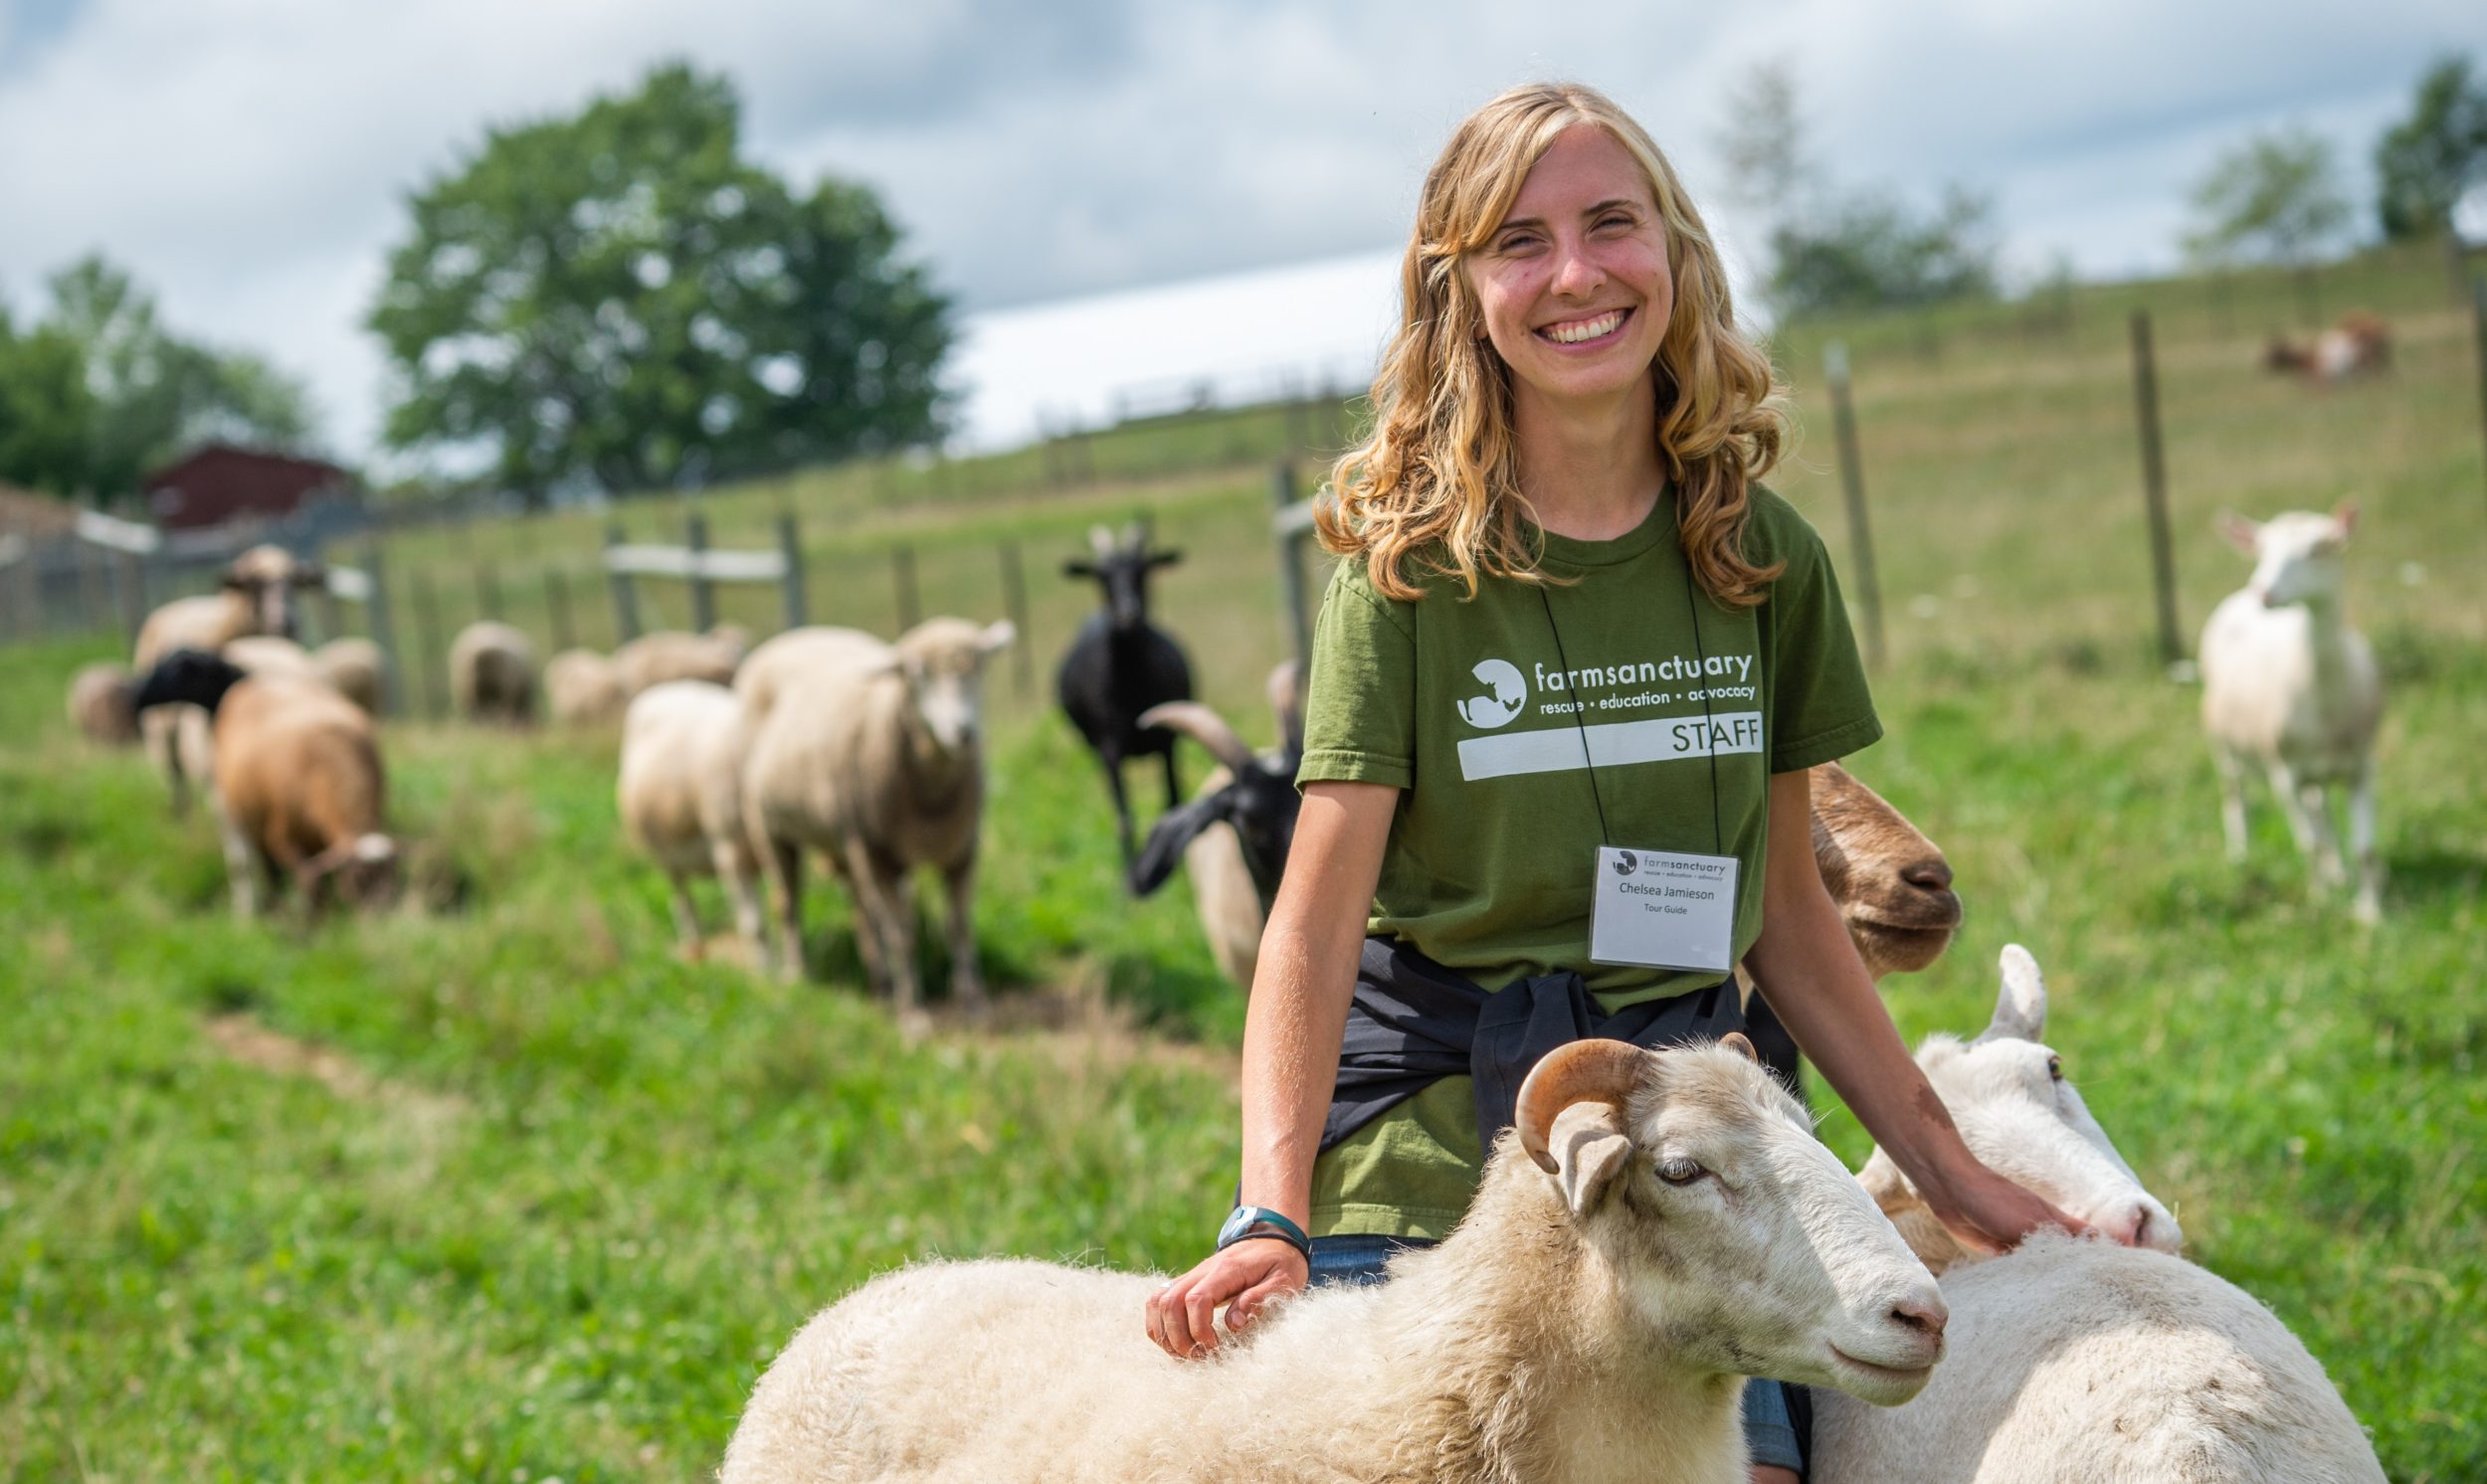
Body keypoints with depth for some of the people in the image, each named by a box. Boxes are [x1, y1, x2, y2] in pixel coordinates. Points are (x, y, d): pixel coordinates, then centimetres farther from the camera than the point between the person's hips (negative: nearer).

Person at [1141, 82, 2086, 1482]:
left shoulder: (1763, 556, 5)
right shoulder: (1411, 563, -6)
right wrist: (1273, 1213, -25)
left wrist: (1949, 1169, 9)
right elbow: (1319, 909, -12)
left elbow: (1788, 907, 11)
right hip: (1425, 1151, -2)